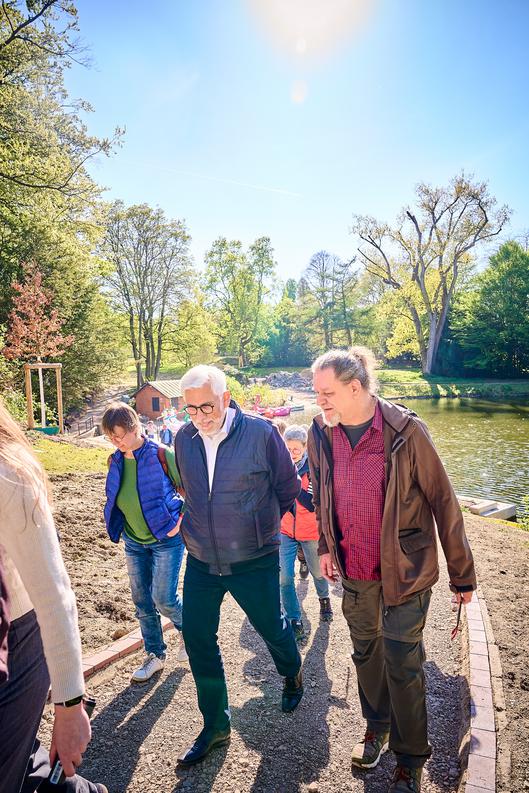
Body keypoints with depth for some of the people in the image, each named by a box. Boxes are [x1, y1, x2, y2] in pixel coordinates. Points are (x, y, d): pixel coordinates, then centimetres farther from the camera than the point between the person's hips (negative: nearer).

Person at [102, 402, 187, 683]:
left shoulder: (161, 455, -19)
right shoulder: (115, 461, -1)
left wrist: (179, 521, -16)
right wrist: (117, 526, 7)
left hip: (166, 540, -5)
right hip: (134, 543, 6)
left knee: (163, 598, -4)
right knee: (142, 601, 12)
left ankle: (186, 629, 29)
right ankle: (155, 654, 31)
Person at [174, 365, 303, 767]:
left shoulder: (260, 432, -18)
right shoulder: (184, 439, -5)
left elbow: (288, 486, -3)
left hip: (255, 562, -3)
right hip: (201, 561, 4)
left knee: (272, 628, 17)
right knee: (198, 642, 10)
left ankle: (292, 675, 53)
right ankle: (216, 727, 35)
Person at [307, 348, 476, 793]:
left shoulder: (405, 432, -21)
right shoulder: (320, 434, -7)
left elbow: (443, 502, -13)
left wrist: (462, 573, -7)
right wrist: (326, 546, 11)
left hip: (405, 571, -4)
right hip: (354, 570, 4)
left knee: (402, 666, 8)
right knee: (366, 654, 21)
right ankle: (377, 727, 48)